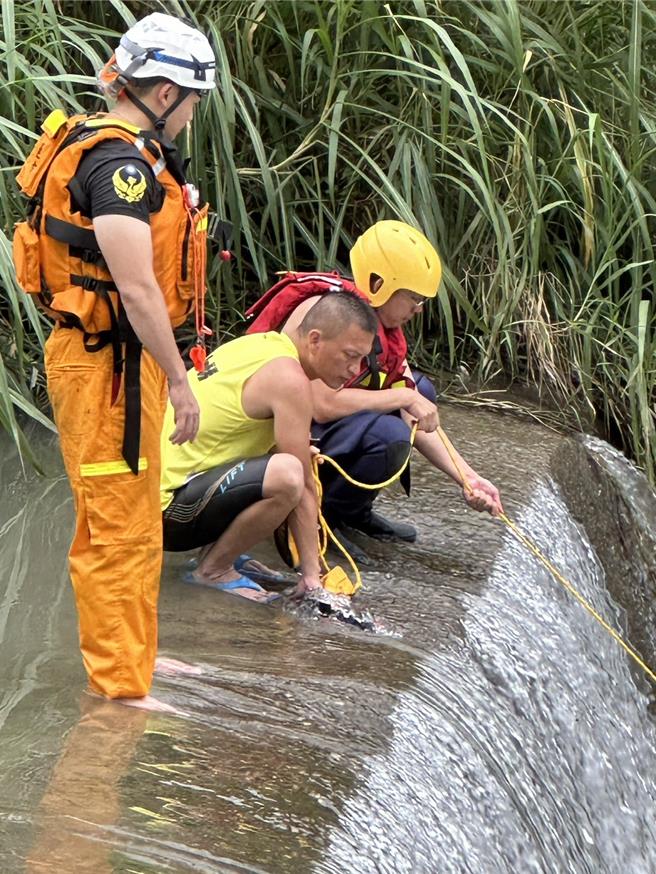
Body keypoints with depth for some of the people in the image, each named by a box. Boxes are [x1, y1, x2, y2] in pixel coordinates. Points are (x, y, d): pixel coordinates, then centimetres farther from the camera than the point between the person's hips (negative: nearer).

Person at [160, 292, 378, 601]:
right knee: (286, 475, -31)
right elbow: (303, 486, -14)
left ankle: (217, 550, 12)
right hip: (166, 507, -10)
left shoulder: (260, 344, 12)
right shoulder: (288, 378, -16)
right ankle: (213, 570, -9)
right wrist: (312, 573, -10)